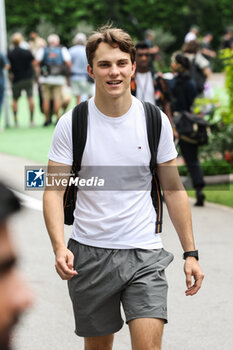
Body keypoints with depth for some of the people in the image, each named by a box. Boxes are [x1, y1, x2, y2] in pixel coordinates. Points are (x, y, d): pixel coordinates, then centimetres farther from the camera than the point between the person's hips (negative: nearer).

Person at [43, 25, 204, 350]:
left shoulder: (155, 121, 0)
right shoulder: (72, 123, -4)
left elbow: (173, 190, 7)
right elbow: (55, 190, -4)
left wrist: (190, 253, 3)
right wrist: (59, 247, -20)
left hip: (144, 253, 0)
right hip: (89, 254, 0)